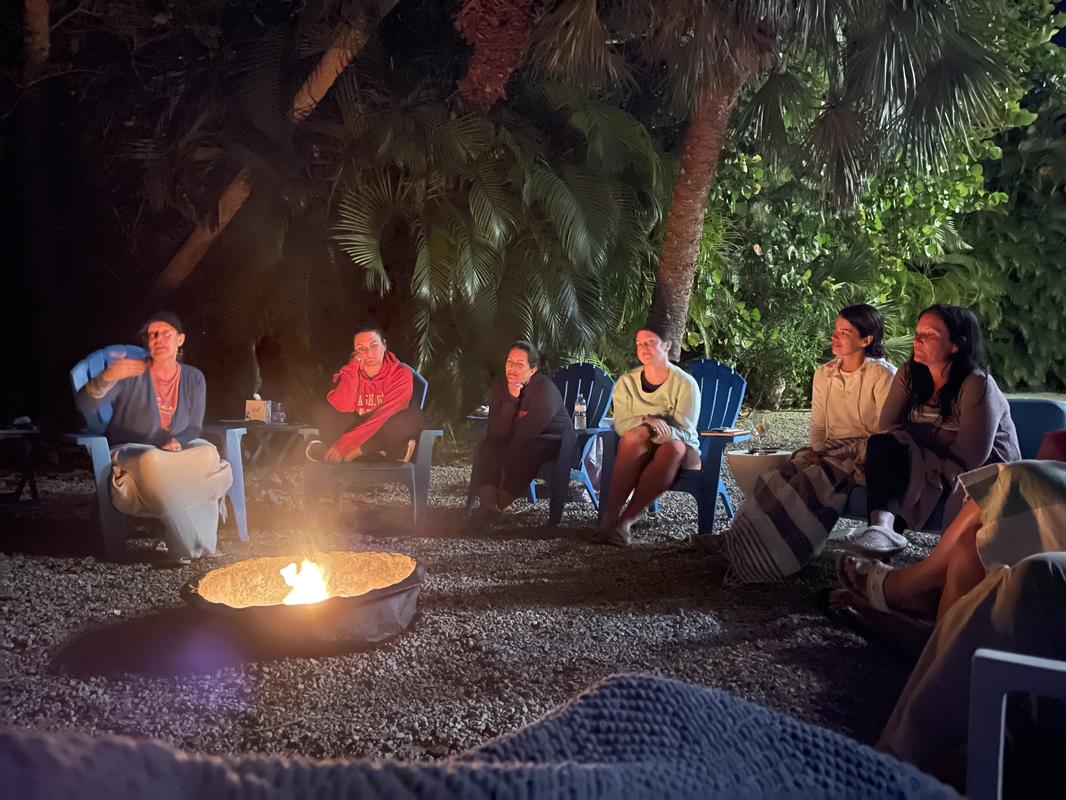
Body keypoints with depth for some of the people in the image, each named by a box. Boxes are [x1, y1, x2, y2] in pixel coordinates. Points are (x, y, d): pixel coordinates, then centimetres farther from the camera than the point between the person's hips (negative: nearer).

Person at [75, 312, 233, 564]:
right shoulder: (132, 373, -9)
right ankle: (189, 545, -27)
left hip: (175, 452, 3)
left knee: (208, 454, -30)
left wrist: (178, 442, -17)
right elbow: (85, 407, -19)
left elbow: (194, 427, 6)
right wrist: (107, 377, -38)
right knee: (154, 462, -39)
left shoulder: (193, 378, 3)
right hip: (131, 453, -3)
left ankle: (201, 537, -19)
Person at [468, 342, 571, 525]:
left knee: (525, 450, -35)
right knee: (489, 446, -20)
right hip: (522, 440, 6)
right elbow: (497, 431, -14)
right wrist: (512, 400, -26)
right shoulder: (500, 387, -5)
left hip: (555, 440, -6)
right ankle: (488, 502, -32)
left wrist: (505, 461, -21)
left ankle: (500, 504, -27)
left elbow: (529, 431, -27)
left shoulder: (545, 389, -22)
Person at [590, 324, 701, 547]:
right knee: (634, 437, -34)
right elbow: (620, 424, -8)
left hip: (682, 453, -1)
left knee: (674, 447, -38)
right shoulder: (627, 382, 2)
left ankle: (625, 520, -39)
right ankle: (609, 516, -38)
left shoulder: (686, 383, -7)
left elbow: (684, 432, -14)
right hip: (639, 451, 1)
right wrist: (646, 421, -30)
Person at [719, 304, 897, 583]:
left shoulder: (882, 375, -7)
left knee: (809, 482, -31)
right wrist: (817, 453, -7)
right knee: (779, 478, -23)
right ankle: (741, 541, -27)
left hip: (864, 456, -6)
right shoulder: (824, 374, 11)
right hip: (829, 452, 6)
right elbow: (818, 425, 12)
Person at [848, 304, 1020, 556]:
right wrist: (942, 437, -13)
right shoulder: (910, 373, 0)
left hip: (985, 472, -4)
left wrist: (918, 433, -12)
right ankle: (882, 524, -43)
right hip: (930, 466, 5)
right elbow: (888, 425, -1)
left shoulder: (977, 385, -18)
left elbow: (969, 456, -20)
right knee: (881, 444, -21)